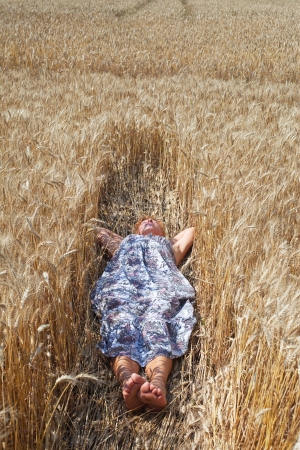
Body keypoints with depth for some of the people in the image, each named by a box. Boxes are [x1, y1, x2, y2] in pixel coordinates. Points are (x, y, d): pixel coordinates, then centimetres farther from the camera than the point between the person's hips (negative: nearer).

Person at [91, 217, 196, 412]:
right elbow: (101, 232, 58)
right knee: (121, 323, -35)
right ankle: (127, 381, -63)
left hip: (161, 284, 0)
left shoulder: (170, 247, 45)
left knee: (156, 323, -35)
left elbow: (191, 231, 54)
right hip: (121, 284, 1)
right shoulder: (123, 244, 47)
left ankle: (158, 383, -64)